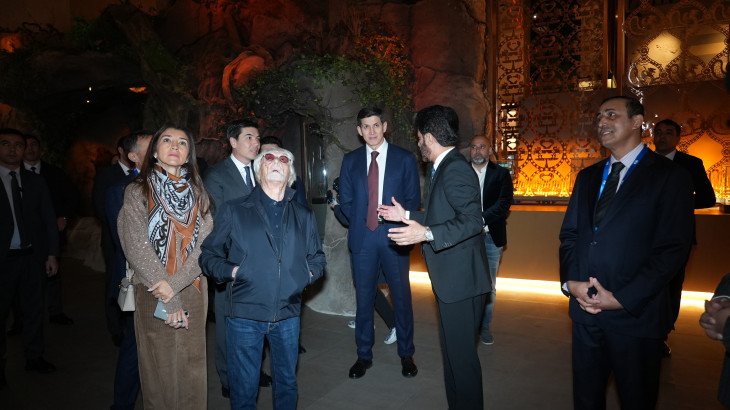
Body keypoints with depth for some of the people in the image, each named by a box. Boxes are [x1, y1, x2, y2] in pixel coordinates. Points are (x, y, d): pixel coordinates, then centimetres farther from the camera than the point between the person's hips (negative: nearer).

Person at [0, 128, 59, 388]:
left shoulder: (35, 182, 6)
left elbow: (49, 219, 7)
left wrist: (51, 254, 3)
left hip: (32, 257, 3)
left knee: (34, 309, 12)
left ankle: (34, 357, 26)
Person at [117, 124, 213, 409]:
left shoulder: (198, 193, 8)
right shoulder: (137, 191, 0)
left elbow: (205, 243, -1)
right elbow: (137, 247, -8)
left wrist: (175, 284, -15)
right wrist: (169, 300, -13)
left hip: (192, 292, 2)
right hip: (153, 295, -2)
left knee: (193, 369, 7)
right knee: (159, 371, 5)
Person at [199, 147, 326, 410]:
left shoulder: (303, 217, 12)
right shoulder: (232, 211, 4)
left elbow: (317, 257, 16)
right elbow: (209, 256, 3)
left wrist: (309, 274, -3)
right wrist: (231, 271, -14)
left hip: (288, 314, 3)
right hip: (244, 313, -2)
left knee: (287, 383, 18)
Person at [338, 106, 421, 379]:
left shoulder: (405, 159, 3)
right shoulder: (350, 160, 8)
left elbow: (414, 199, 3)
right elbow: (345, 200, 11)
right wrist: (361, 223, 2)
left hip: (394, 238, -1)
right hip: (362, 239, 2)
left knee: (401, 297, 7)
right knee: (364, 298, 9)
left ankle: (406, 354, 24)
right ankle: (364, 355, 24)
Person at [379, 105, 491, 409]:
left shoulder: (456, 169, -18)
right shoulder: (446, 168, 14)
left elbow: (472, 220, -26)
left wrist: (426, 233, -32)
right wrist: (407, 216, 22)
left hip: (461, 281, -11)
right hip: (450, 280, 11)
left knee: (461, 354, 2)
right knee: (452, 351, 21)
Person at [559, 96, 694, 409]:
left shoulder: (669, 177, -5)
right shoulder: (587, 177, 12)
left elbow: (672, 249, -12)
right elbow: (569, 234, 9)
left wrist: (621, 299, -17)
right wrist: (570, 282, -7)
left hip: (636, 313, -4)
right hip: (585, 309, 5)